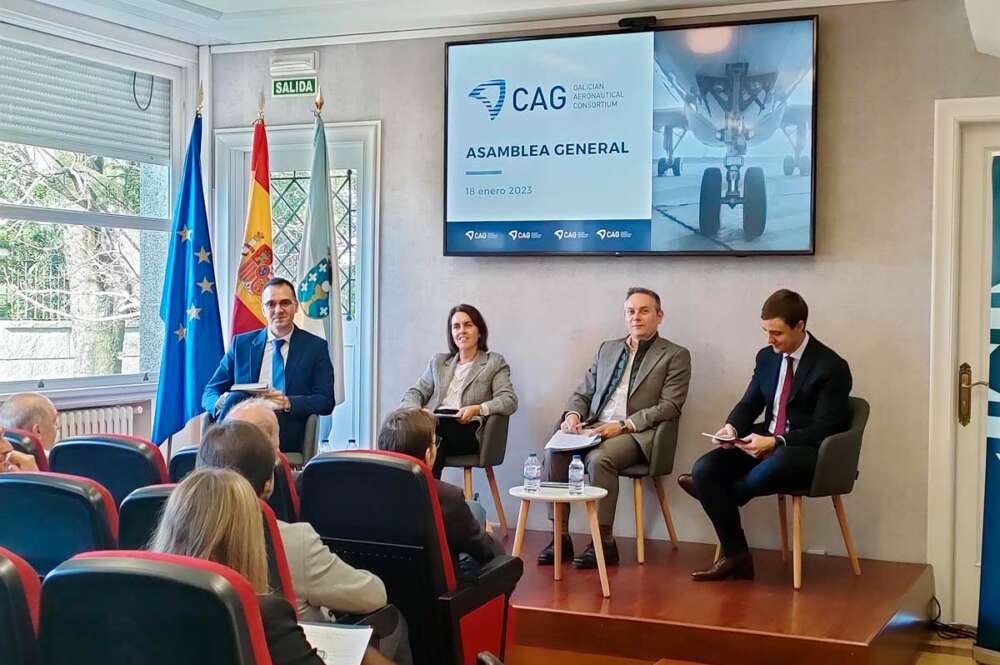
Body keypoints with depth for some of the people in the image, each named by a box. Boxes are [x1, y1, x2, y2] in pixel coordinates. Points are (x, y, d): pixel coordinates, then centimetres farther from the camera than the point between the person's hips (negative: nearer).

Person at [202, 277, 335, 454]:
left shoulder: (316, 347, 13)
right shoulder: (242, 343, 19)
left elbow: (326, 401, 3)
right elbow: (210, 392, 16)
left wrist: (288, 403, -16)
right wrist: (220, 402, -10)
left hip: (287, 431, -1)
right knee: (235, 398, -32)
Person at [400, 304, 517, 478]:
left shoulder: (494, 362, 16)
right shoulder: (438, 361, 31)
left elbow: (509, 401, 3)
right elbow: (416, 391, 26)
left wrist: (478, 409, -15)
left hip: (467, 428, -3)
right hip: (434, 422, 3)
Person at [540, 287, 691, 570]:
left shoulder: (676, 355, 5)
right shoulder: (607, 349, 22)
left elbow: (670, 407, -5)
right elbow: (583, 392, 22)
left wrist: (623, 425, -16)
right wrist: (573, 414, -3)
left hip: (636, 433, -5)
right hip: (594, 428, 5)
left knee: (599, 458, -35)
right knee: (554, 451, -24)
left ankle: (604, 542, -24)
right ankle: (561, 536, -17)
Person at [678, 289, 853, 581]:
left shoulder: (832, 367, -12)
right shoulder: (767, 357, 8)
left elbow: (824, 428, -16)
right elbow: (749, 404, 16)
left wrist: (775, 443, -28)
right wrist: (732, 427, -8)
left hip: (808, 452, -6)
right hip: (766, 442, 6)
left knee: (776, 464, -41)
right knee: (704, 468, -17)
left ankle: (728, 494, -6)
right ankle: (736, 556, -10)